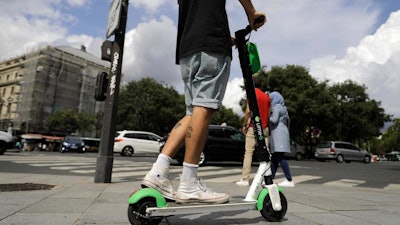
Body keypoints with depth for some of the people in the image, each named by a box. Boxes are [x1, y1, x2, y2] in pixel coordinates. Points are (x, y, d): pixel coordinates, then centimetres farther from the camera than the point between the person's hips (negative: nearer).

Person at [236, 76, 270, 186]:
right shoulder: (266, 96, 14)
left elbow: (248, 111, -13)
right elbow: (269, 114, 11)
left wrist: (244, 125, -6)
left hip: (253, 127, -5)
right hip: (264, 128, 5)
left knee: (248, 152, -5)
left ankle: (245, 179, -6)